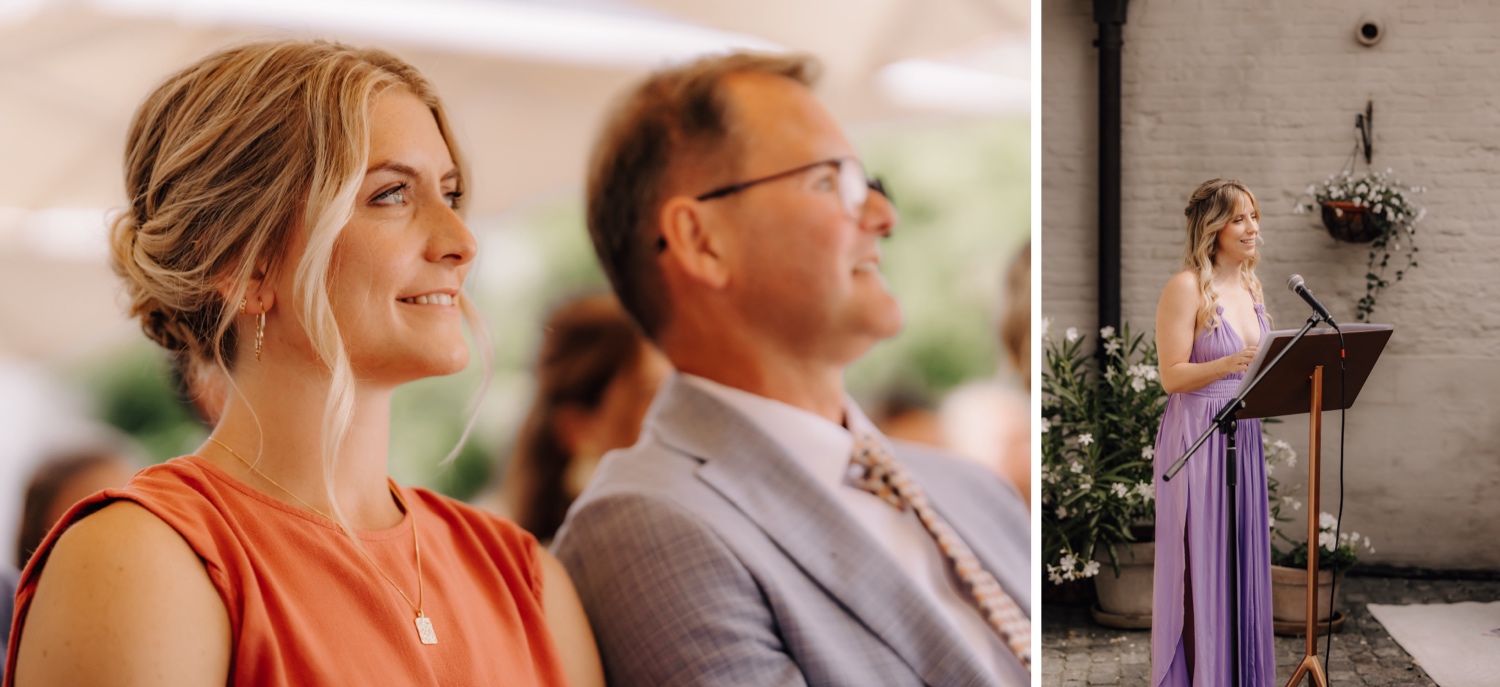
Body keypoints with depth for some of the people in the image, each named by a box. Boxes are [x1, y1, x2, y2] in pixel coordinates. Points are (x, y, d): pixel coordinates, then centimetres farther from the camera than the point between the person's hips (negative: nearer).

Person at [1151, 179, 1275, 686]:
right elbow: (1172, 376, -14)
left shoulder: (1251, 286, 13)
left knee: (1243, 555, 10)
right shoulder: (1186, 287, -11)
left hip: (1243, 434, 7)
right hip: (1198, 437, -7)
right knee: (1201, 560, -3)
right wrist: (1229, 365, -29)